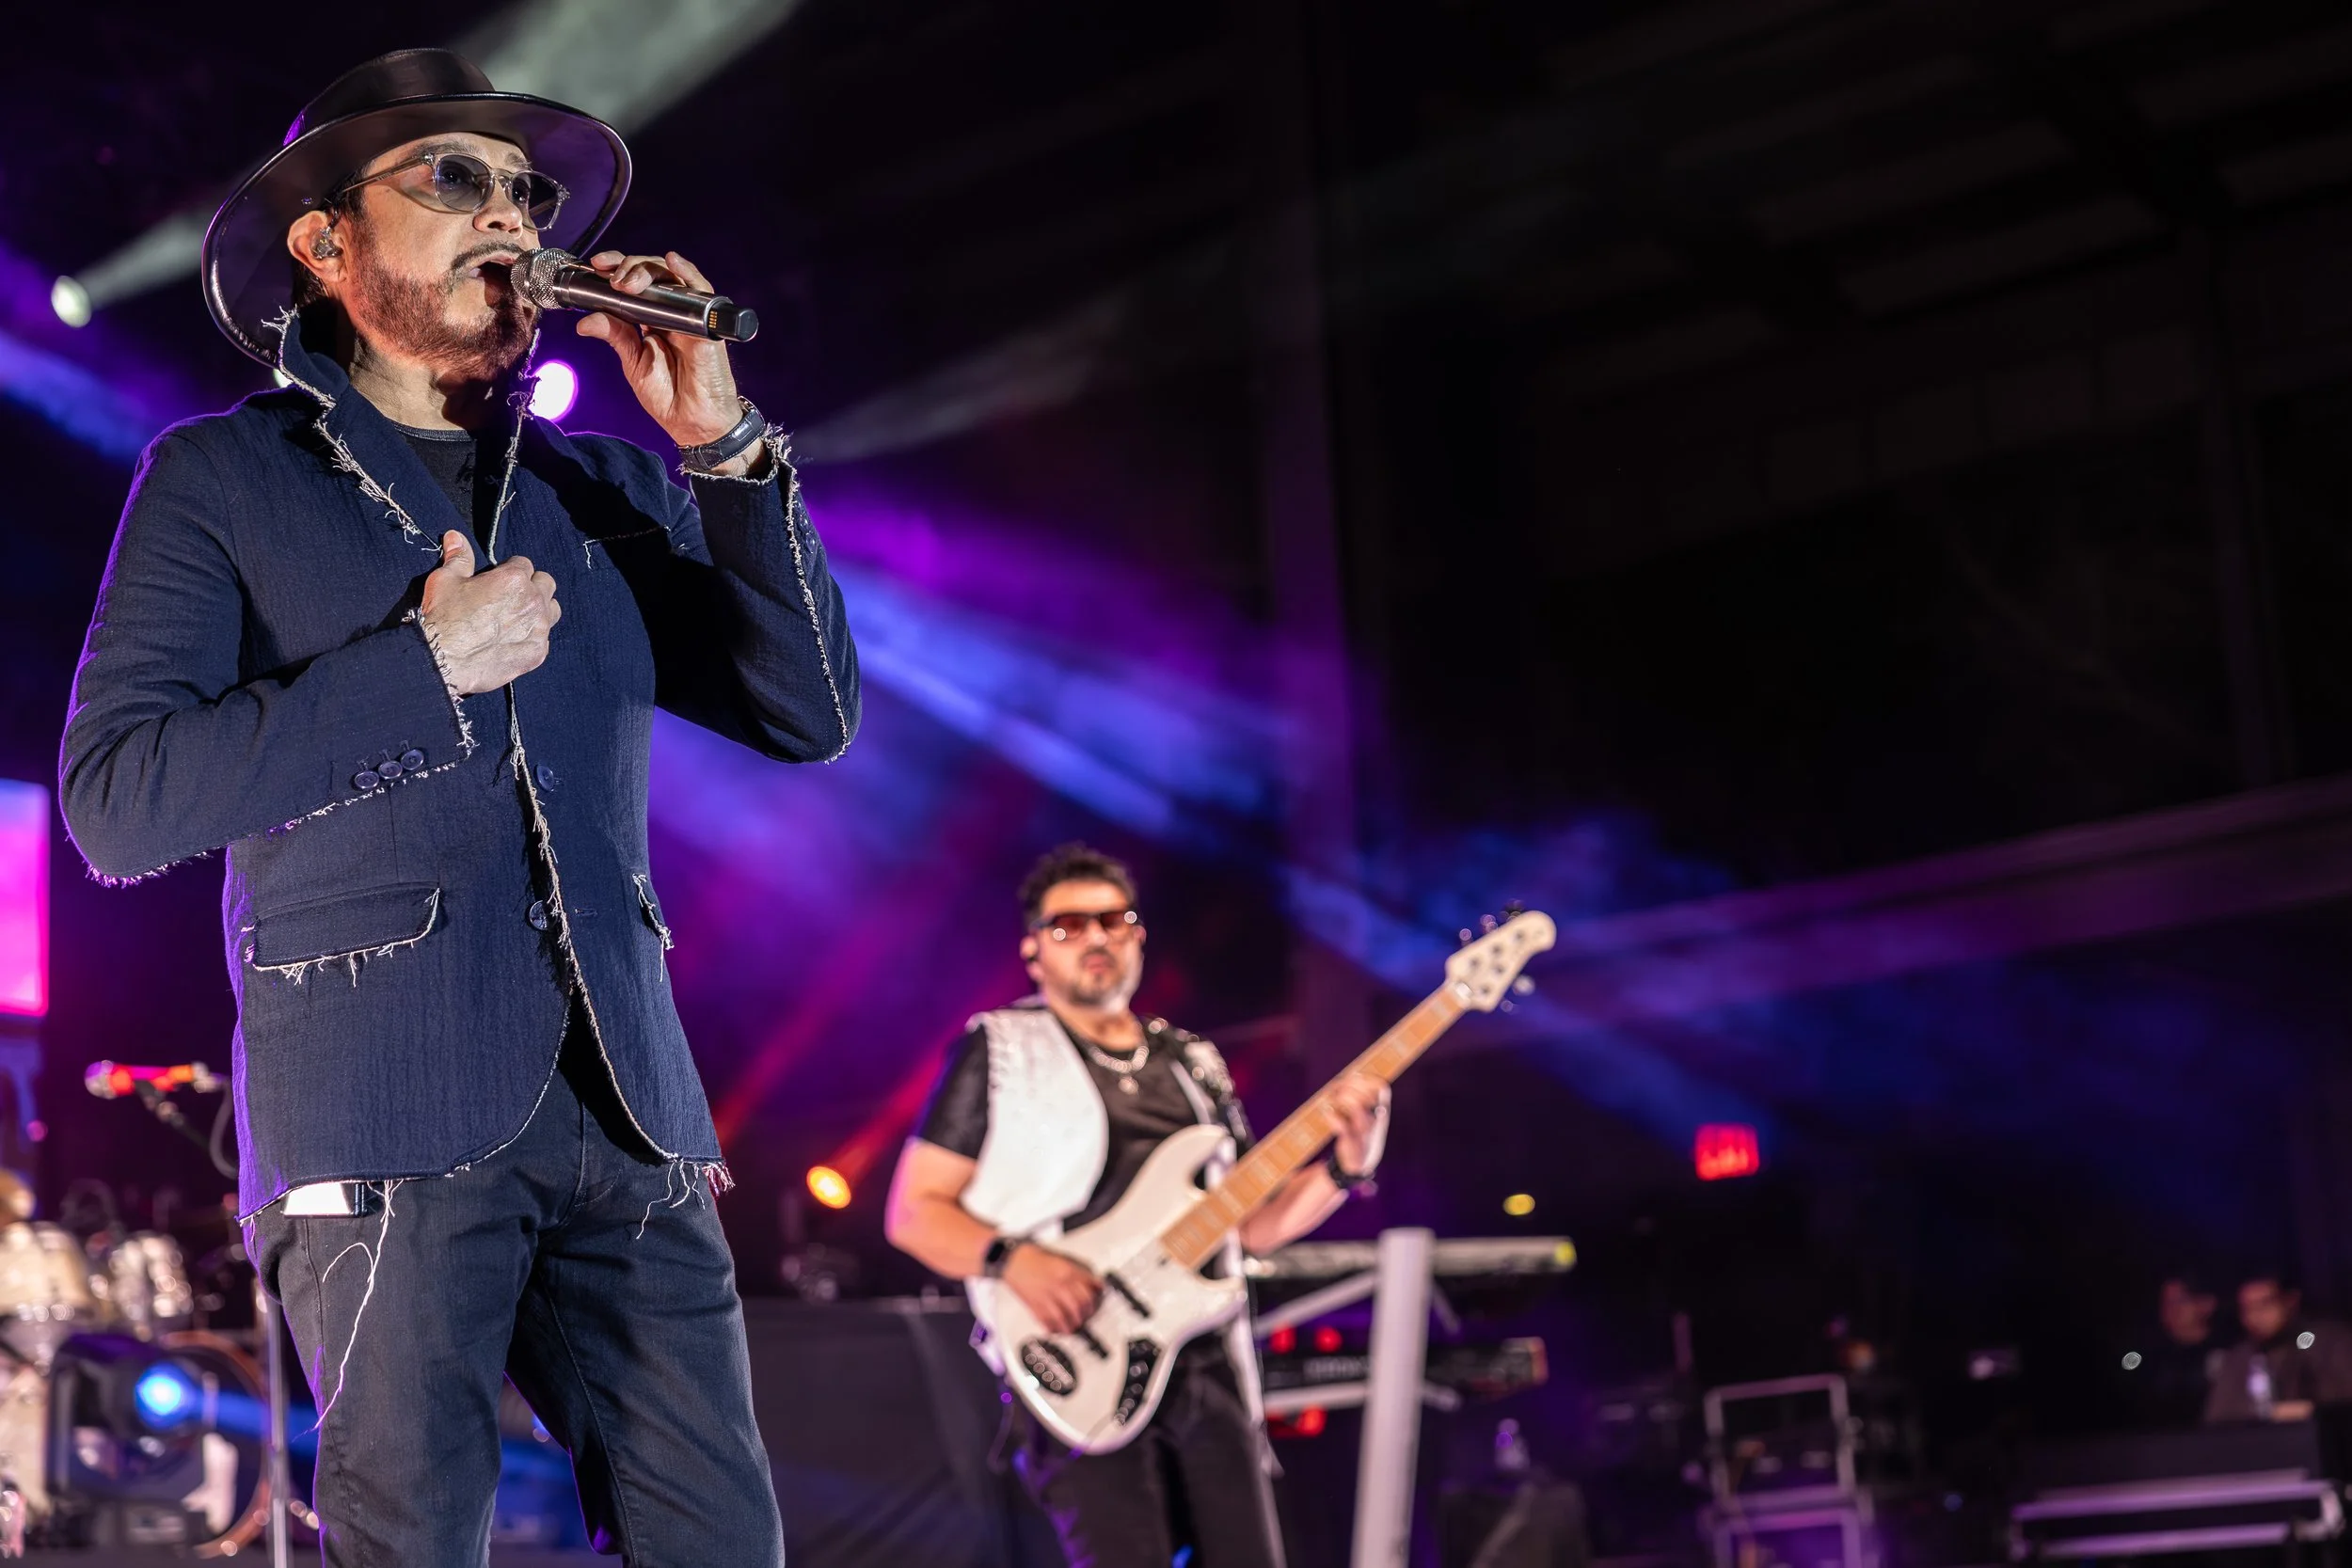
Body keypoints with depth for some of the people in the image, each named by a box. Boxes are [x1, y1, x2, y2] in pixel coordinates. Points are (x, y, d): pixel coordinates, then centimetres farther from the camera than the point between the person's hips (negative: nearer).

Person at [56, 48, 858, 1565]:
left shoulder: (604, 493, 18)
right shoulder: (223, 478, 6)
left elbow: (811, 715, 9)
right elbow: (117, 801, -5)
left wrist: (725, 445, -1)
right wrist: (420, 666, -9)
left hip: (625, 1108, 4)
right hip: (387, 1115, -3)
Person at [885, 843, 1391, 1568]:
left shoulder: (1192, 1063, 18)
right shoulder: (999, 1052, 3)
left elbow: (1252, 1224, 17)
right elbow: (913, 1211, -1)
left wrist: (1344, 1166, 1)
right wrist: (1013, 1260, -18)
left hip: (1208, 1370, 5)